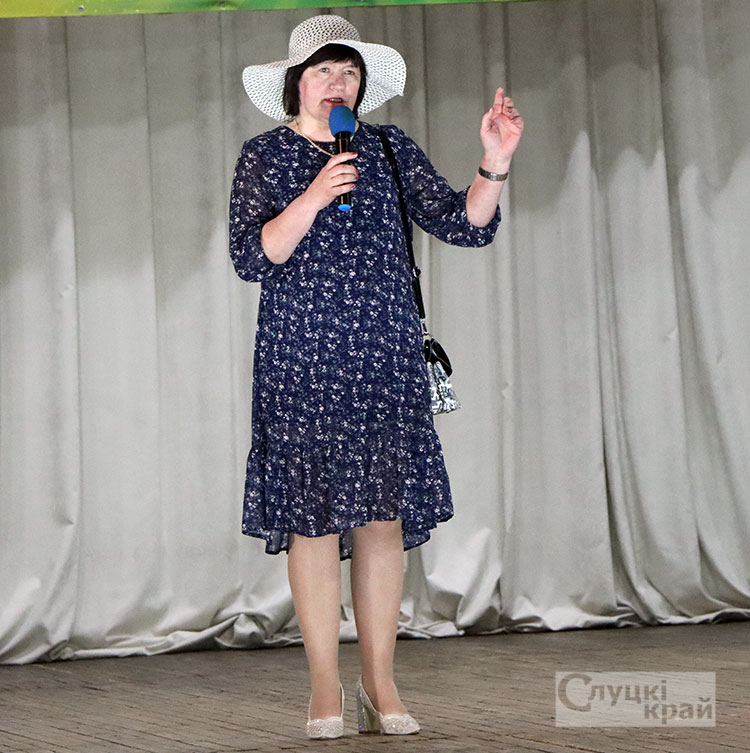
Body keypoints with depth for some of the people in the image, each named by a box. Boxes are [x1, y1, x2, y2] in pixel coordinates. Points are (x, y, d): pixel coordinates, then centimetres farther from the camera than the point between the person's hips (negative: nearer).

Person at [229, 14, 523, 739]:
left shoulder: (390, 150, 12)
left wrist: (494, 164, -12)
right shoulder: (264, 157, 6)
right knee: (313, 515, -4)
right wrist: (313, 198, -17)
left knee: (383, 514, 0)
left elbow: (465, 225, 4)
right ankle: (325, 689, 3)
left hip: (385, 355, 2)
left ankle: (380, 686, 8)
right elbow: (251, 257, -5)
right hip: (300, 359, -2)